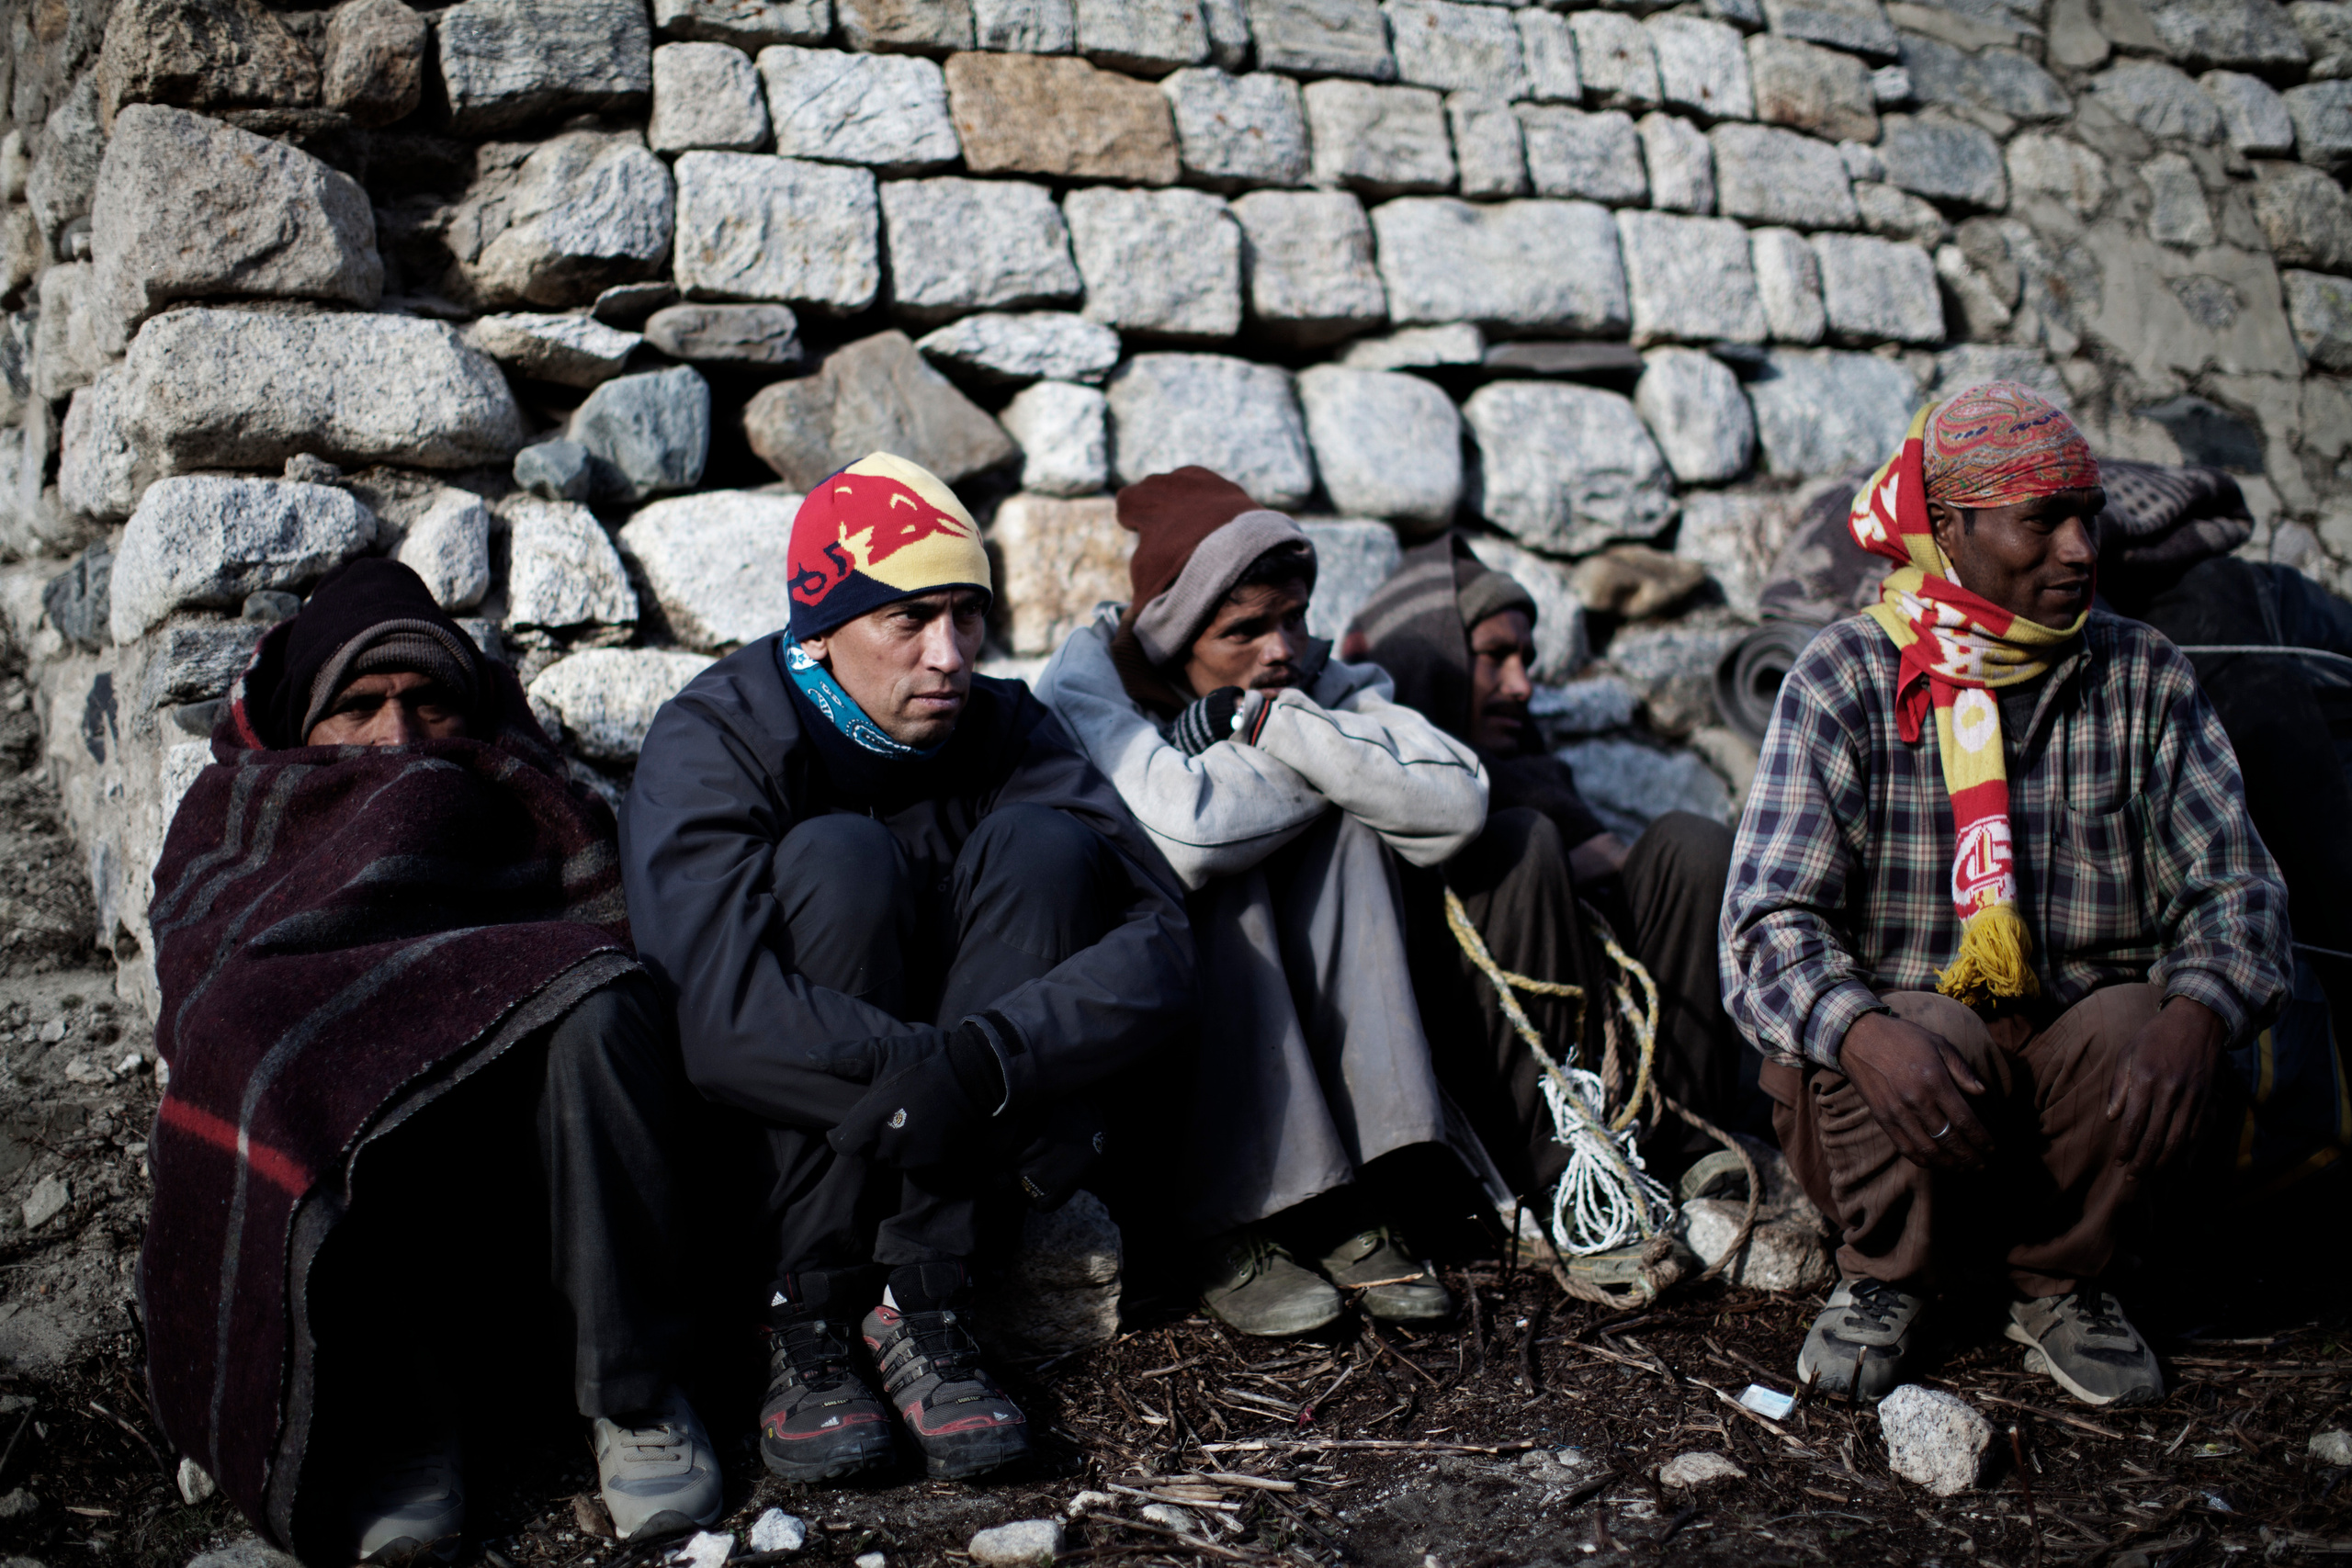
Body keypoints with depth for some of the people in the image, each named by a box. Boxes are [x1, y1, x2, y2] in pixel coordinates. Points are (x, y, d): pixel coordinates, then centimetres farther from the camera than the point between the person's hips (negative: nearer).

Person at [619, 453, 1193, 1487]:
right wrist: (1025, 1125, -34)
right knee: (841, 859, -27)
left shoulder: (1002, 730, -4)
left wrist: (981, 1064, -35)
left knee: (1045, 848, -19)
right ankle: (810, 1321, -23)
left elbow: (1159, 943, -17)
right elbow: (724, 1016, -32)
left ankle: (915, 1307, -22)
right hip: (758, 1133, -3)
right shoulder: (715, 741, -15)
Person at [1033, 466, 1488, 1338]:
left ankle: (1353, 1201, -20)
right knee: (1216, 862, -29)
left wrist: (1275, 722, -26)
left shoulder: (1309, 679, -6)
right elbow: (1180, 830, -38)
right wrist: (1331, 759, -22)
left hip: (1287, 1009, 4)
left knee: (1346, 825, -19)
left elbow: (1455, 804, -22)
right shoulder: (1086, 679, -18)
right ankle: (1230, 1231, -25)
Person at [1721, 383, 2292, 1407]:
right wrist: (1867, 1034, -37)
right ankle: (1887, 1276, -2)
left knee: (2139, 1029, -28)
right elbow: (1771, 919, -15)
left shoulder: (2144, 680, 3)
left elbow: (2234, 883, -4)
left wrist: (2195, 1015, -28)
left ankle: (2060, 1281, 1)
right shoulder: (1845, 681, -6)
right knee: (1931, 1040, -33)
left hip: (2077, 1078, 2)